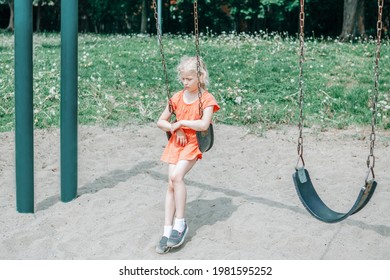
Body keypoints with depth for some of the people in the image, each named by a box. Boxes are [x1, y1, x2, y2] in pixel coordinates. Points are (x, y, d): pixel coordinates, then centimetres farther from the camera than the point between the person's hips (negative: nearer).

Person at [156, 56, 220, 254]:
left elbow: (204, 124, -21)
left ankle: (180, 222, -12)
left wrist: (181, 122, -12)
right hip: (176, 142, 5)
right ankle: (167, 230, -4)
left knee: (176, 176, -26)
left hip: (194, 143, -4)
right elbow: (160, 122, 11)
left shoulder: (207, 99, -6)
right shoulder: (177, 98, 9)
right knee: (171, 183, -6)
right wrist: (175, 129, -7)